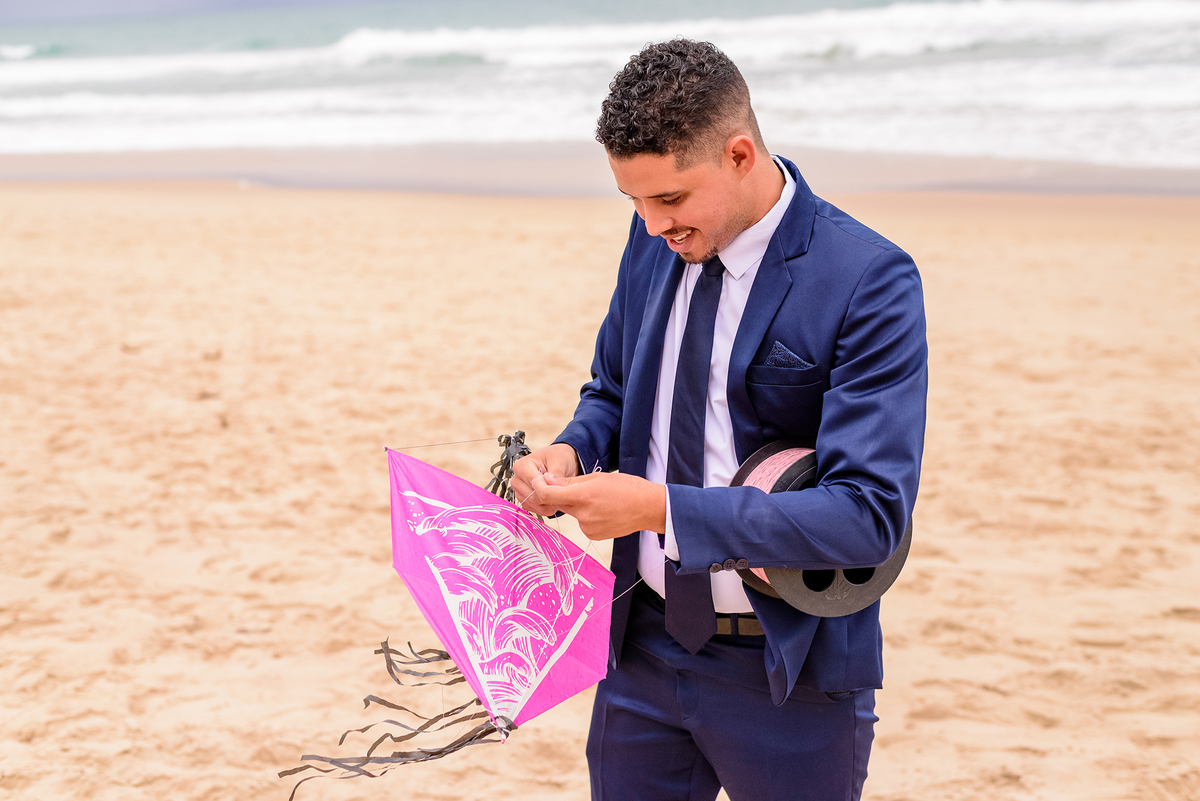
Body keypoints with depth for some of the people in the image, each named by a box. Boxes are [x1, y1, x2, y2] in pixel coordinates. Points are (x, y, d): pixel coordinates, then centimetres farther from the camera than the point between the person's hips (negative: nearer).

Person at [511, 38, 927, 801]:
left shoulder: (870, 281, -19)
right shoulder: (655, 241, 0)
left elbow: (871, 514, -25)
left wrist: (663, 509, -29)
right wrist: (572, 454, -9)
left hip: (789, 671, -5)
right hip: (643, 644, 5)